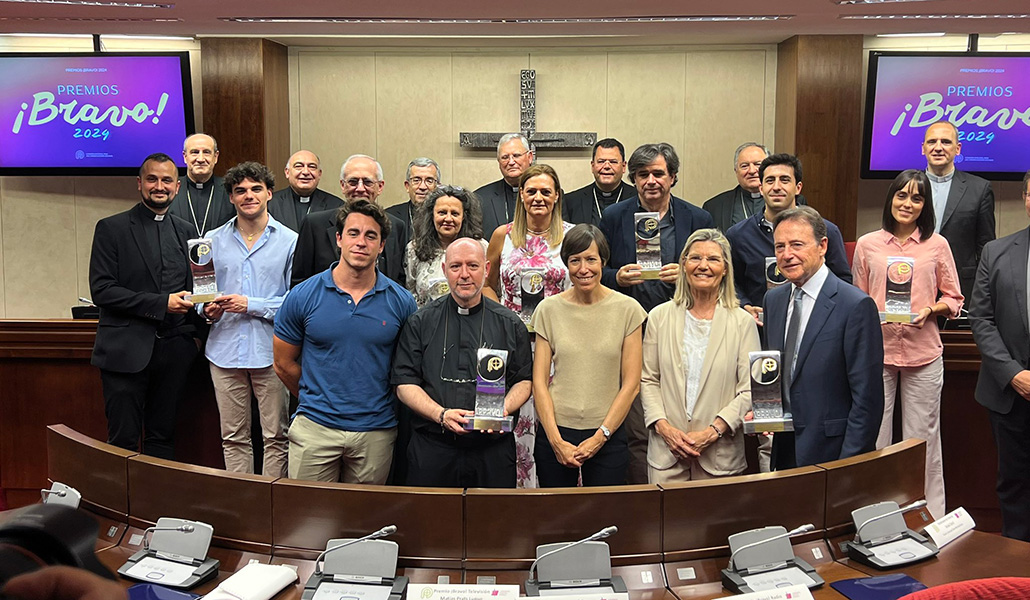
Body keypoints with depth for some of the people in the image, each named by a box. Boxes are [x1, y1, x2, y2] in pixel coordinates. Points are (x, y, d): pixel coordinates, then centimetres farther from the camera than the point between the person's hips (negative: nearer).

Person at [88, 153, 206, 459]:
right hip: (126, 351, -4)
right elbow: (101, 290, -9)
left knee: (163, 438, 10)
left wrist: (195, 331, 4)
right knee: (123, 440, 0)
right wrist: (160, 304, -17)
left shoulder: (184, 230, 13)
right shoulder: (111, 228, -1)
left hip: (173, 350, 4)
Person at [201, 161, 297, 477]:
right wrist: (208, 308, -6)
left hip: (271, 352, -3)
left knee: (275, 436, 2)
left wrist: (251, 305, -12)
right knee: (233, 436, 9)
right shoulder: (212, 240, 12)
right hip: (225, 349, 3)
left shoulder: (289, 241, 2)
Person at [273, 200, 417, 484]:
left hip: (376, 432, 1)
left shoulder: (401, 302, -3)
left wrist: (372, 403, 10)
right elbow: (284, 364, 6)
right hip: (314, 428, 0)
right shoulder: (303, 296, -4)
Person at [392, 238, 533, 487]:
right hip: (432, 448, 0)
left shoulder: (510, 324, 7)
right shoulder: (421, 322, 5)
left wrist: (503, 409, -10)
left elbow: (524, 380, 10)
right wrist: (441, 415, -14)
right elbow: (405, 384, 2)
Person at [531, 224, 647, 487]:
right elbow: (539, 381, 0)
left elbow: (631, 384, -2)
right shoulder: (549, 309, 1)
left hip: (607, 437, -1)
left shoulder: (627, 309, -1)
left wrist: (600, 437, -8)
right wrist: (556, 441, -8)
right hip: (556, 433, 1)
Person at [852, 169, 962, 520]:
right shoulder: (867, 244, 5)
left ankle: (930, 518, 18)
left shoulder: (937, 245, 4)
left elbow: (954, 298, 8)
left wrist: (929, 310, -10)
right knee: (874, 437, 5)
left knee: (922, 438, 5)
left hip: (923, 352, 0)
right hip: (876, 350, 1)